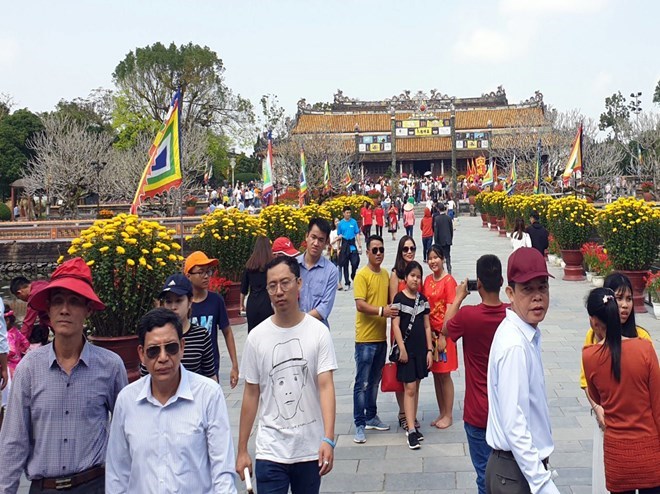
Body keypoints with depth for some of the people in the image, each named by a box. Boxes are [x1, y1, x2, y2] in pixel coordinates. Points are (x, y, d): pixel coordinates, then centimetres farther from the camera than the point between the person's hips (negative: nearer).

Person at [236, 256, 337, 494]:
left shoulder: (318, 331, -6)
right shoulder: (257, 337, -2)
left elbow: (326, 386, -11)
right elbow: (251, 394, 4)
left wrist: (328, 439, -22)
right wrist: (242, 450, 5)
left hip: (310, 449, 0)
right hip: (270, 451, 0)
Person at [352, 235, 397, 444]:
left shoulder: (385, 274, 11)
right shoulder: (362, 275, -11)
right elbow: (360, 305, -19)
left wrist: (393, 309, 3)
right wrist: (381, 311, -29)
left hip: (381, 336, 7)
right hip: (365, 338, -7)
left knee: (375, 380, 17)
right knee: (362, 383, -2)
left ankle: (371, 417, 30)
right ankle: (359, 424, 4)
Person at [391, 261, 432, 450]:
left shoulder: (422, 299, 8)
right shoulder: (399, 298, -6)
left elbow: (427, 326, 10)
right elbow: (395, 325, -8)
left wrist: (429, 350, 5)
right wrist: (402, 349, -12)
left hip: (421, 348, 5)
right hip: (406, 347, -5)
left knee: (416, 386, 10)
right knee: (409, 388, -6)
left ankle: (412, 425, 18)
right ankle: (411, 430, -6)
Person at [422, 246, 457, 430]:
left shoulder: (449, 281, -12)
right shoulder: (428, 280, 8)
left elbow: (449, 310, -14)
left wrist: (442, 336, -17)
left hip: (443, 332, -6)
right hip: (429, 331, 6)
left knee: (444, 375, 1)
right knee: (436, 374, 13)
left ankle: (448, 416, 12)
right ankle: (441, 413, 23)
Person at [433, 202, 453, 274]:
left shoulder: (437, 218, -13)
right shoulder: (448, 218, 0)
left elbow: (435, 231, -11)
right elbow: (451, 230, 6)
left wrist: (435, 241, -4)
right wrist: (451, 238, 17)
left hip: (440, 241, -3)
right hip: (448, 240, 3)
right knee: (447, 256, 8)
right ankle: (449, 270, 4)